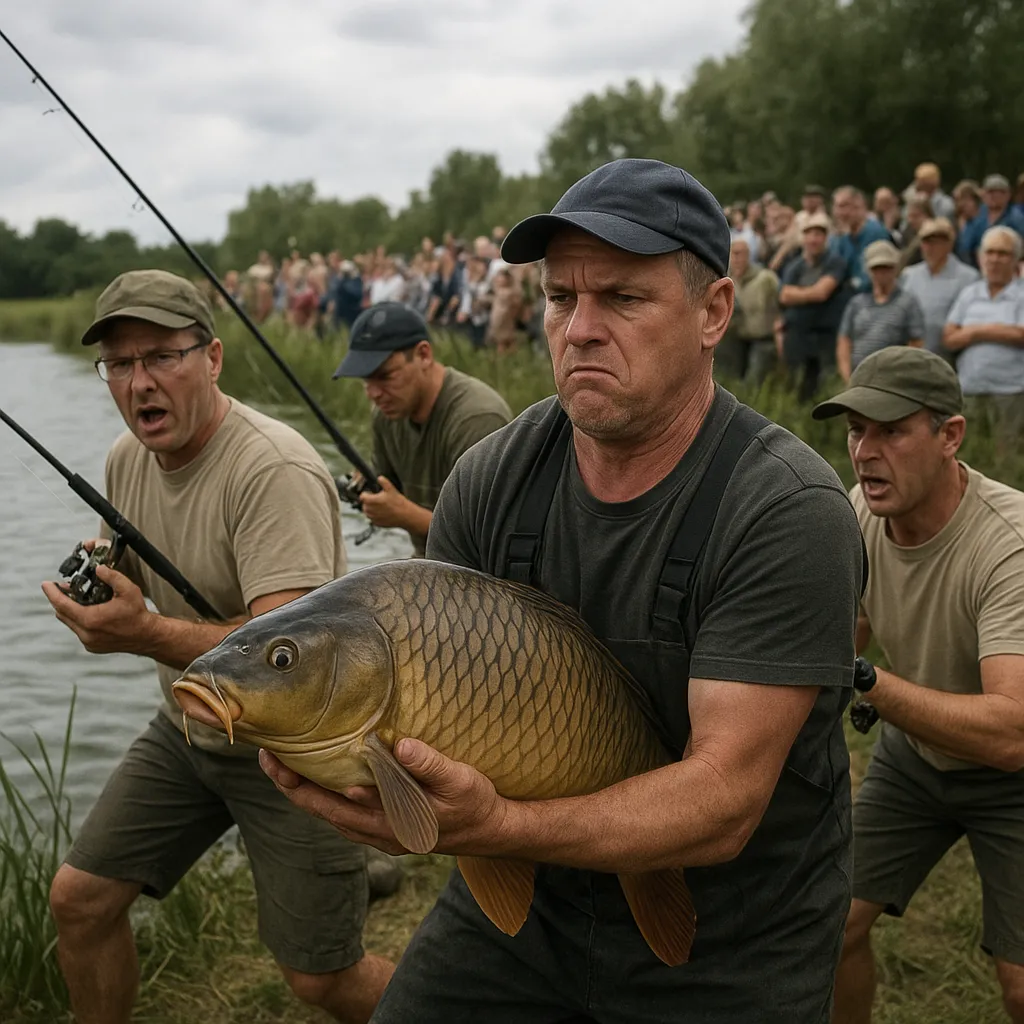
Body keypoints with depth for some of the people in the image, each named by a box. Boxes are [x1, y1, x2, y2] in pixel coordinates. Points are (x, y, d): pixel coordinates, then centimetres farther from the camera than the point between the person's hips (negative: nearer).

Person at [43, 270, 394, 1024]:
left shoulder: (277, 472, -26)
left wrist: (147, 635, -45)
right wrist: (101, 575, -7)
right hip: (187, 731, 7)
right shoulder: (127, 459, 0)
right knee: (79, 899, 7)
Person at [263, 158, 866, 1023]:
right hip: (521, 897, 4)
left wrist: (494, 825, -42)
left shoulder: (792, 514, -24)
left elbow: (722, 804, -29)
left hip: (728, 946, -3)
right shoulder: (494, 478, -8)